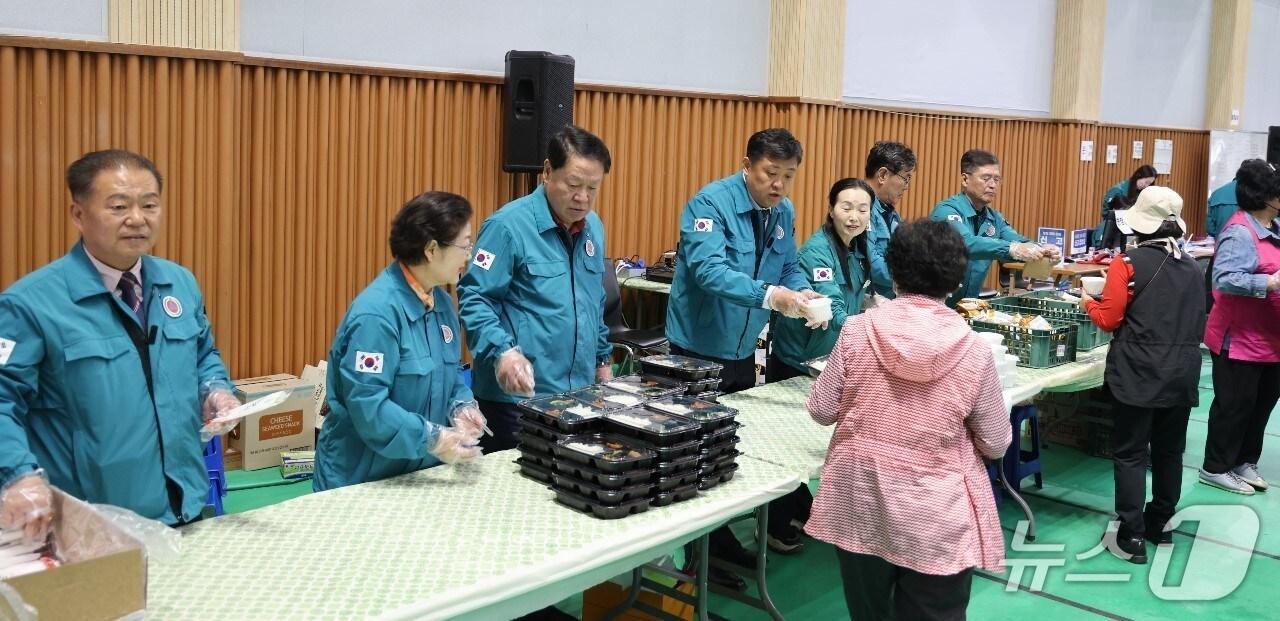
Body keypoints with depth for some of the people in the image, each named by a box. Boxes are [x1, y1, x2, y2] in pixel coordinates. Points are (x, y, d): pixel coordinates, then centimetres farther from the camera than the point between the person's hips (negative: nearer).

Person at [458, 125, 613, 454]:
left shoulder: (594, 227, 11)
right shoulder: (509, 225, -13)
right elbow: (473, 298, -15)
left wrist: (602, 358, 23)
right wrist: (502, 351, -28)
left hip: (579, 395, 7)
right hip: (519, 396, -7)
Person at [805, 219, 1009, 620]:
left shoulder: (858, 331, -10)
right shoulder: (974, 350, -12)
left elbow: (821, 411, 0)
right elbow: (996, 444, -2)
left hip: (860, 505, 2)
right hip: (936, 519, -1)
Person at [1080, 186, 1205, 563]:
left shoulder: (1128, 262, -10)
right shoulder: (1192, 268, 8)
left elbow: (1109, 320, -10)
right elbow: (1198, 324, 16)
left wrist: (1089, 304, 9)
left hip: (1139, 372, -5)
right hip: (1183, 372, 6)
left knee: (1129, 453, 1)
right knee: (1169, 451, 16)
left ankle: (1131, 537, 0)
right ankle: (1160, 525, 27)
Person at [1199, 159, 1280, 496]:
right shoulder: (1240, 232, -21)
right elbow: (1224, 278, -30)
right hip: (1240, 338, -9)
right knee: (1234, 405, 2)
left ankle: (1244, 462, 31)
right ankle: (1216, 468, 16)